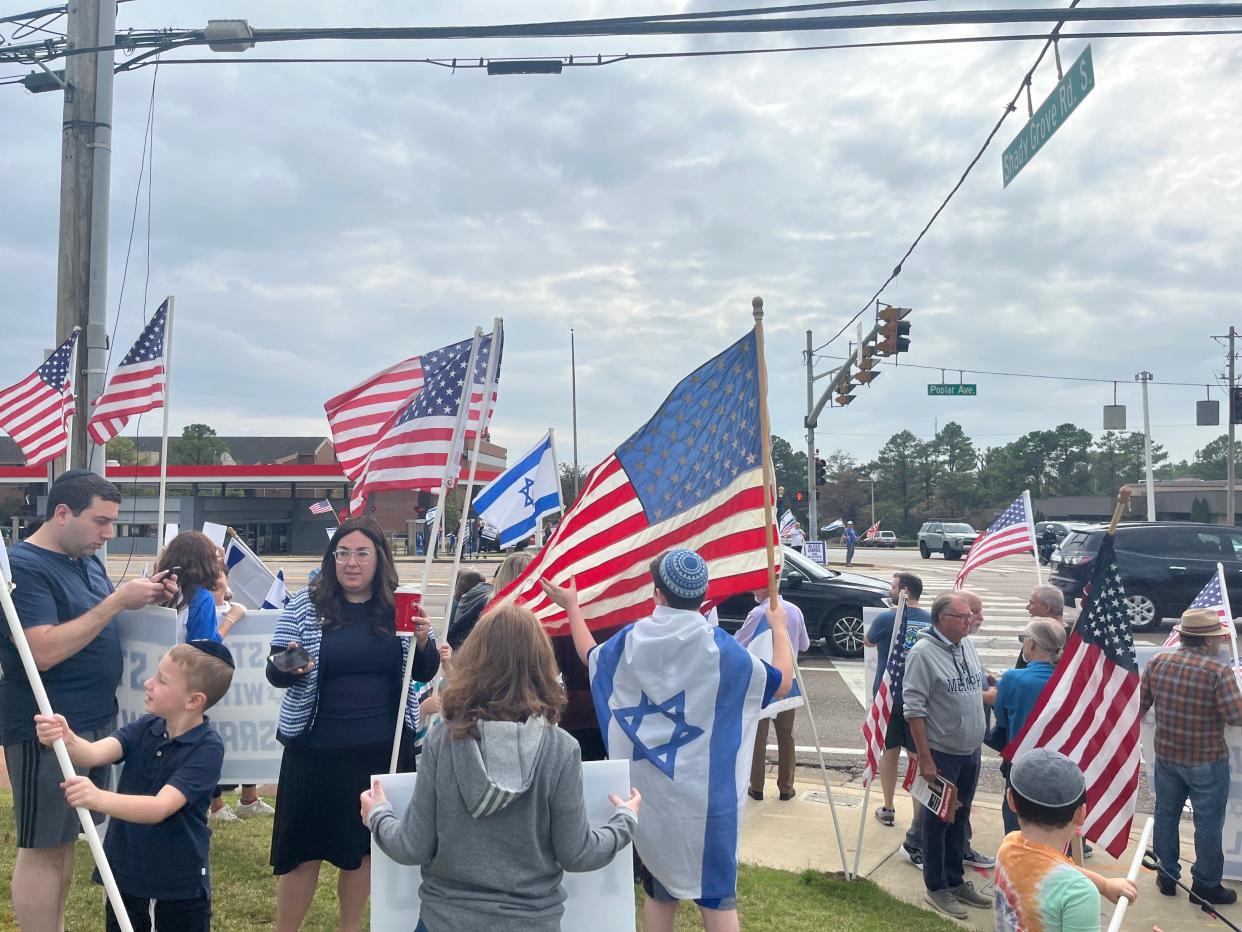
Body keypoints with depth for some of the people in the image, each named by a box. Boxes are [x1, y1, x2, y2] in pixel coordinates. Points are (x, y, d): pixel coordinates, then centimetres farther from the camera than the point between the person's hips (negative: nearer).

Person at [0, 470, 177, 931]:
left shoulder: (88, 561, 9)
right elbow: (44, 651, -27)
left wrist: (144, 599, 0)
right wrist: (117, 601, -26)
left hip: (96, 721, 9)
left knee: (65, 839, 18)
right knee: (41, 848, 2)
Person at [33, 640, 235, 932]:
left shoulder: (208, 747, -21)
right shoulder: (144, 728, -3)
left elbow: (159, 807, -30)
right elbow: (94, 753, -19)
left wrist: (99, 799, -44)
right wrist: (66, 739, -40)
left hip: (181, 885, -5)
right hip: (125, 874, 5)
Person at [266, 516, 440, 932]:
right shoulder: (304, 605, -3)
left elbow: (424, 674, 5)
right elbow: (275, 675, -3)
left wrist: (423, 642, -16)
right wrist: (288, 666, -26)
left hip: (383, 749, 2)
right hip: (317, 748, -1)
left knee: (363, 846, 14)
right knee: (303, 850, 7)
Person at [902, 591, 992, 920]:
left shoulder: (967, 646, 5)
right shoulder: (923, 653, -18)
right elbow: (914, 709, -18)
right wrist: (925, 758, -18)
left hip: (970, 751, 7)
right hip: (942, 754, -7)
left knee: (959, 818, 18)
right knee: (937, 821, 7)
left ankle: (955, 881, 33)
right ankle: (936, 887, 21)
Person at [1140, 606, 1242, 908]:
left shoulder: (1157, 663, -5)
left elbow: (1140, 705, 2)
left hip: (1166, 755, 5)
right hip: (1206, 760, -5)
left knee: (1166, 815, 17)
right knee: (1208, 823, 10)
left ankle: (1167, 875, 29)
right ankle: (1206, 885, 21)